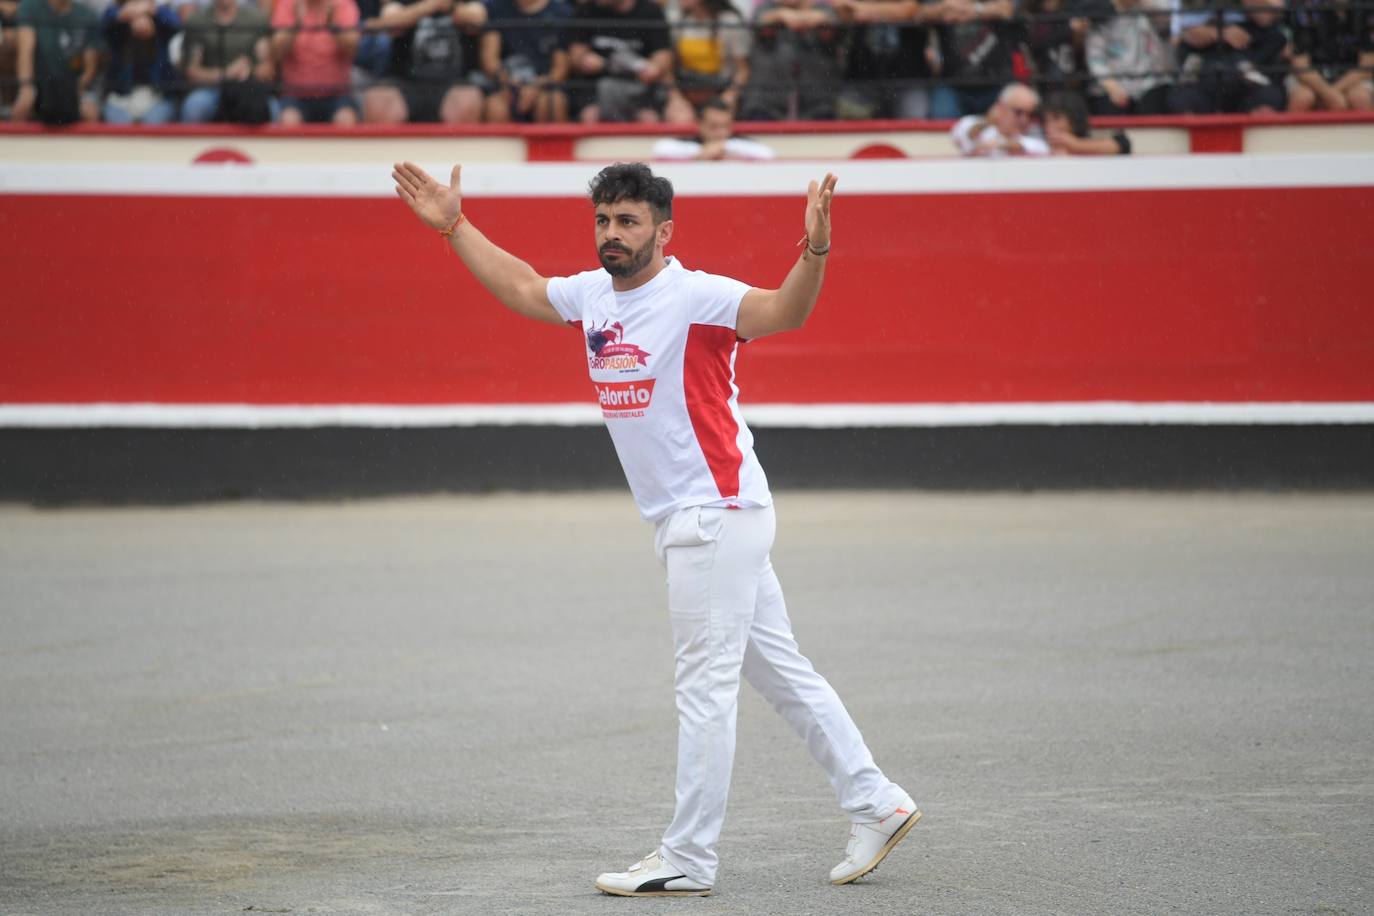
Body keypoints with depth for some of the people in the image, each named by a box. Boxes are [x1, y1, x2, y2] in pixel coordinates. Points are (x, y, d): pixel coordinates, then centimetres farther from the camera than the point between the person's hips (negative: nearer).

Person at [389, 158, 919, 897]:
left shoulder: (696, 296, -15)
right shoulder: (592, 295, 9)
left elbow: (785, 313, -31)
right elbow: (521, 288, 27)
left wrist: (814, 250, -49)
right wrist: (454, 227, 27)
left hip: (718, 517, -8)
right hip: (682, 525, 8)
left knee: (705, 687, -4)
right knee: (780, 673, 12)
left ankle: (687, 862, 0)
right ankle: (875, 804, 19)